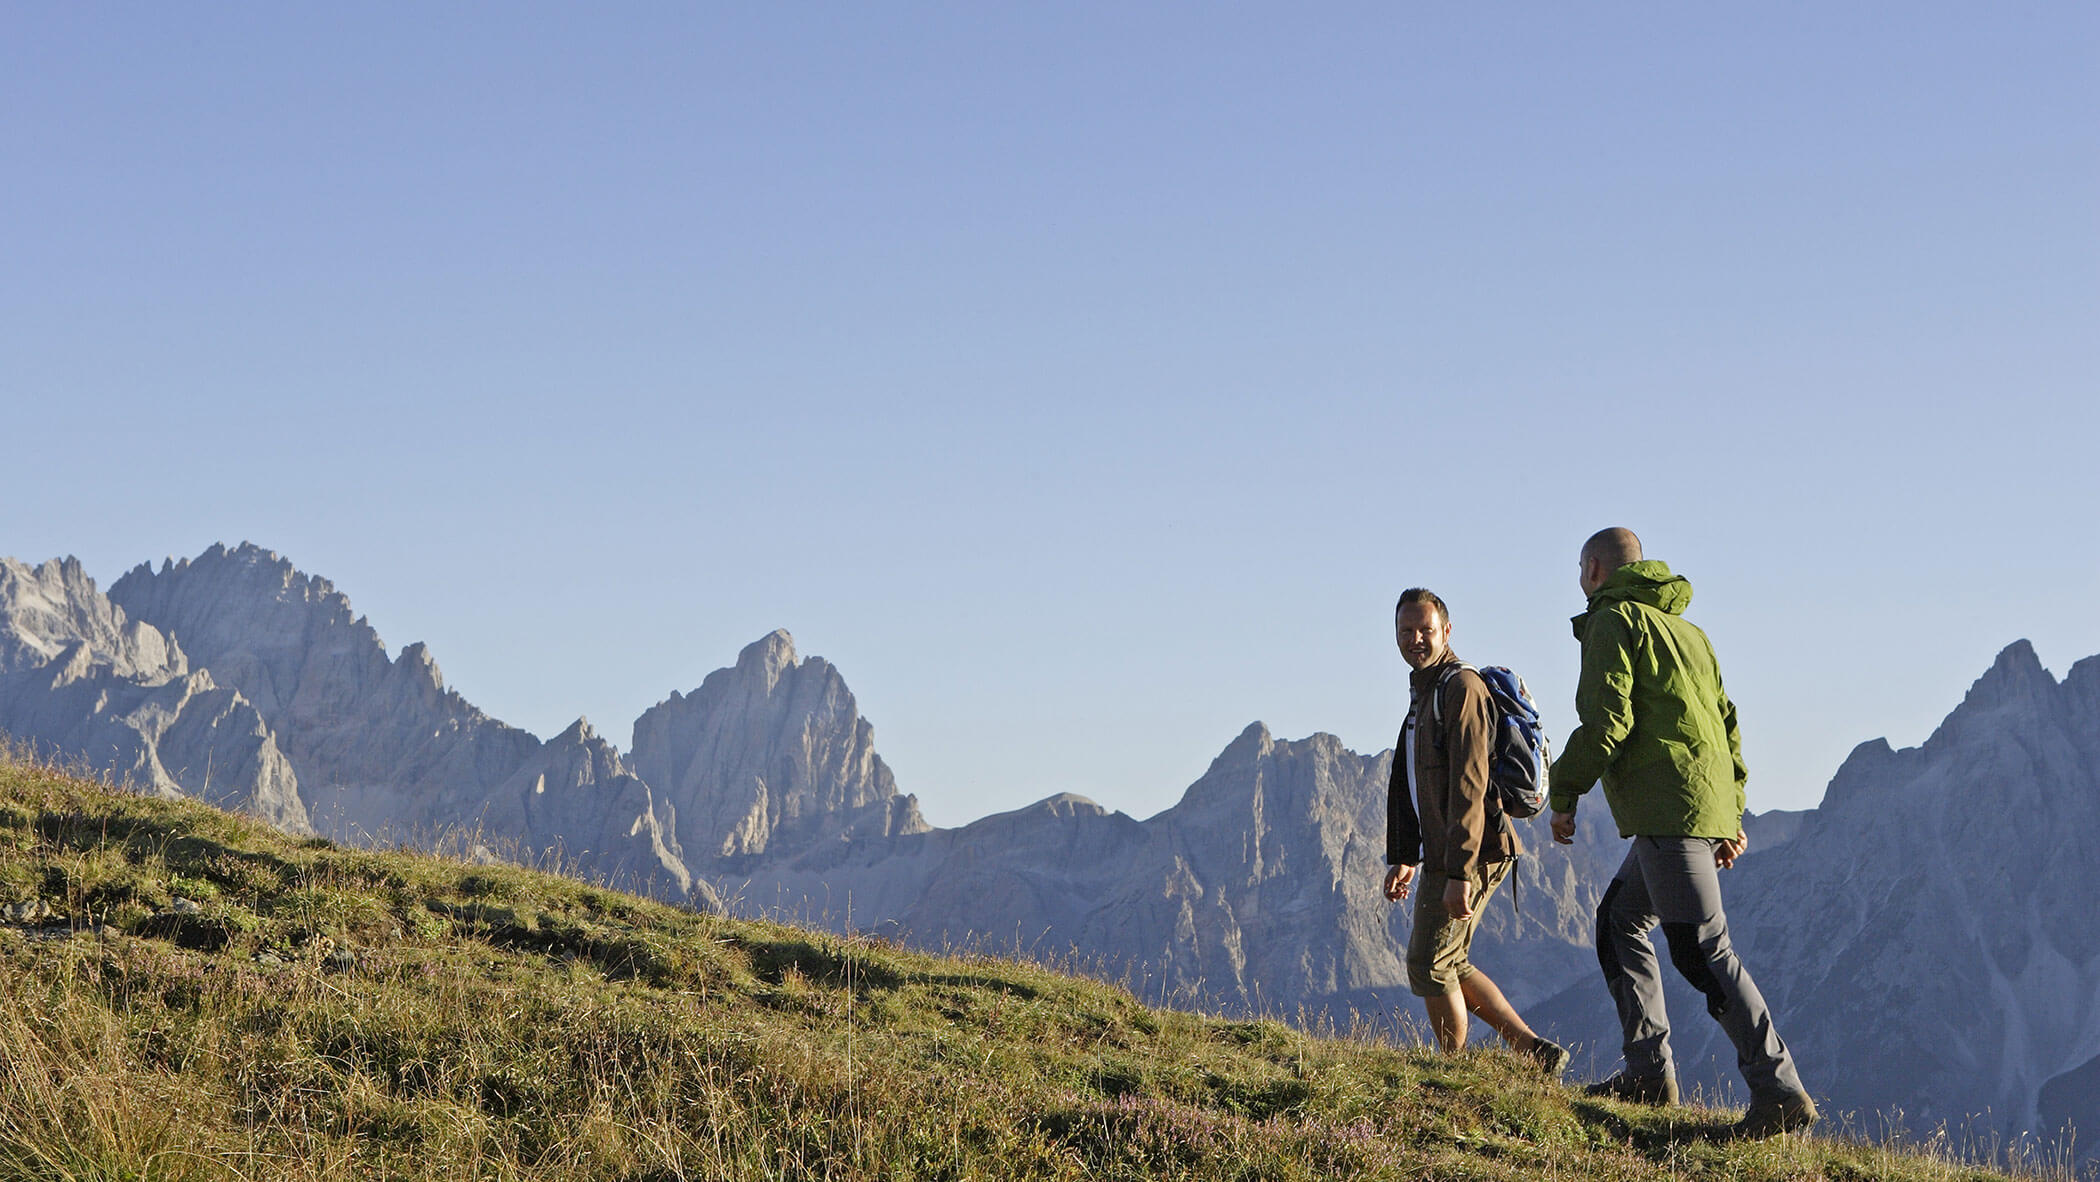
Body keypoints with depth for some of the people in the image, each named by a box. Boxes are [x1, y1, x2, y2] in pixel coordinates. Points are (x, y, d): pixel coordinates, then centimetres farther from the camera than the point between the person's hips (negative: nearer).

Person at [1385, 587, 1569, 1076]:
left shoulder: (1461, 687, -14)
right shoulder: (1421, 692, 19)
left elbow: (1469, 788, -21)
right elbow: (1405, 783, 25)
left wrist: (1458, 874, -26)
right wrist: (1402, 857, 20)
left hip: (1471, 851, -10)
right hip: (1439, 854, 10)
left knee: (1428, 962, -7)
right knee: (1447, 963, 13)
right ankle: (1532, 1051, 14)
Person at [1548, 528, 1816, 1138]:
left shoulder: (1614, 622, -2)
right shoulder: (1684, 627, 25)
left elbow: (1607, 720, -13)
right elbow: (1727, 722, 22)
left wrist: (1563, 794, -5)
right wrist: (1732, 816, 21)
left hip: (1668, 806, -10)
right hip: (1710, 804, 10)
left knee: (1701, 946, -13)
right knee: (1619, 920, 19)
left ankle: (1780, 1091, -18)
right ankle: (1649, 1071, 14)